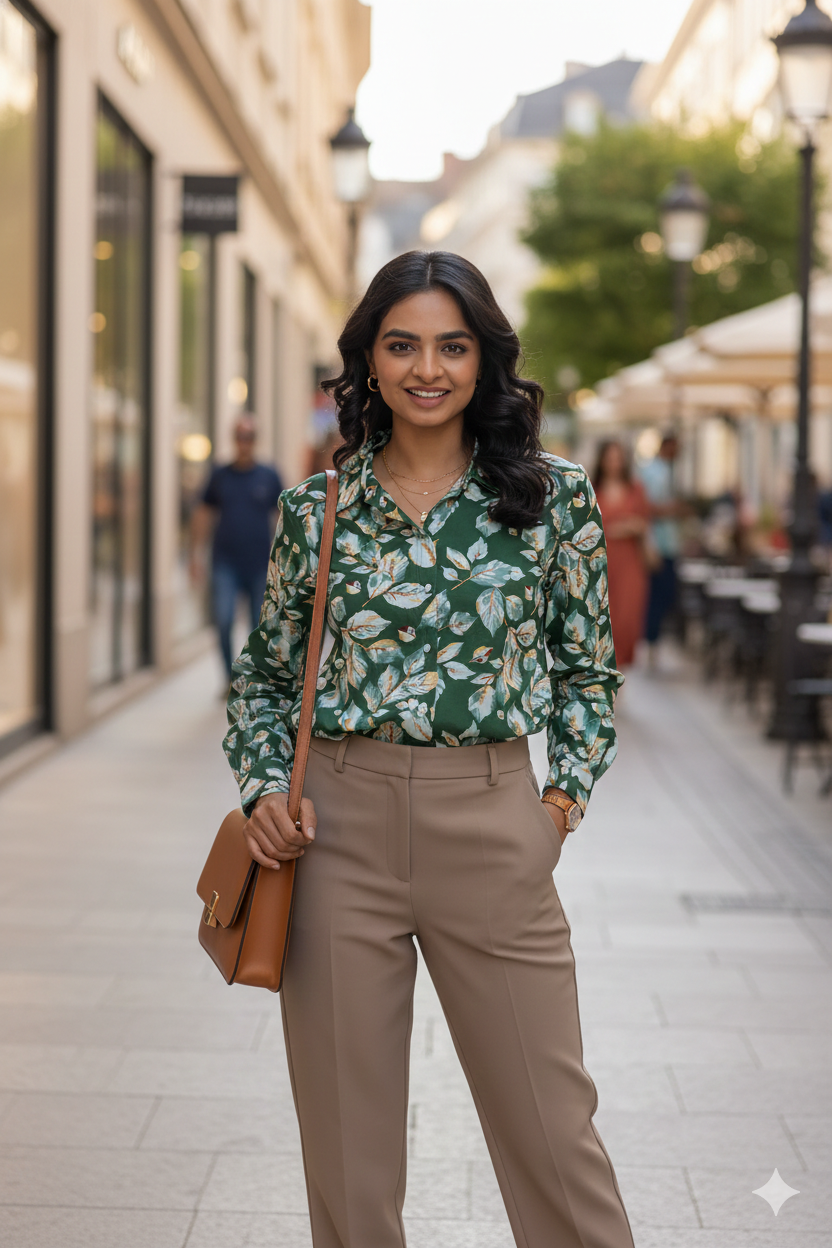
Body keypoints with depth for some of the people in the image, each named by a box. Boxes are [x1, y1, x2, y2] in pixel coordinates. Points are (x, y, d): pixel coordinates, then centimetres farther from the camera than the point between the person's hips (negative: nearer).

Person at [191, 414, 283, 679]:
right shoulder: (220, 475, 5)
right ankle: (231, 678, -1)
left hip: (259, 564, 0)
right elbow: (204, 515, 11)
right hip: (225, 563, 0)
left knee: (259, 625, 6)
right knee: (223, 619, -14)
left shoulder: (268, 476, 3)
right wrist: (196, 554, 6)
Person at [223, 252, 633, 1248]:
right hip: (339, 823, 1)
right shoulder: (316, 508, 4)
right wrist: (265, 790, -1)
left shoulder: (554, 496, 2)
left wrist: (569, 792, 2)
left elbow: (588, 668, 12)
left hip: (492, 828, -1)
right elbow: (265, 672, 14)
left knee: (548, 1119, 4)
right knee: (346, 1126, 8)